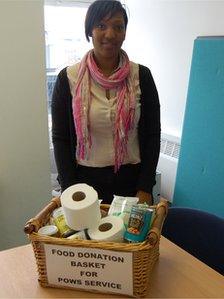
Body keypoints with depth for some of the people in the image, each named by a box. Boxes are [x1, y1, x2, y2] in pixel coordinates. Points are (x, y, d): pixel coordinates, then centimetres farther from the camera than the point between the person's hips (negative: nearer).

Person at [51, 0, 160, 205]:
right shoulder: (68, 78, -6)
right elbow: (60, 138, -3)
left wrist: (145, 188, -7)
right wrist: (69, 191, -7)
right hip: (86, 179, 0)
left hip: (132, 178, 1)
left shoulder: (141, 75, -4)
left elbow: (152, 134, -2)